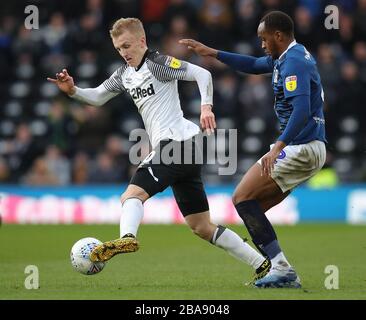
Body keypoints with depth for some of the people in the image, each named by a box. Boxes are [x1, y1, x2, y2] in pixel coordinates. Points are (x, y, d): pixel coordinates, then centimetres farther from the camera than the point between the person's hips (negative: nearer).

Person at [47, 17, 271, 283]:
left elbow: (202, 74, -13)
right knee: (202, 227, 10)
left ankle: (127, 238, -55)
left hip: (176, 140, -10)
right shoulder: (125, 74, 20)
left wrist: (206, 106, -28)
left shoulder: (158, 63, -5)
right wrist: (72, 90, 7)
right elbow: (97, 97, 25)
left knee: (132, 195, -27)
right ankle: (262, 265, 13)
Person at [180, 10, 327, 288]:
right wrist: (212, 53, 30)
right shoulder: (285, 57, 16)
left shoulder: (294, 61, -16)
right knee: (254, 207, 10)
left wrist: (279, 146, -36)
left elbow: (302, 111, -28)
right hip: (309, 149, 10)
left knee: (243, 197, -10)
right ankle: (284, 274, 5)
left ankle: (281, 268, -16)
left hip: (302, 148, -10)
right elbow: (254, 65, 33)